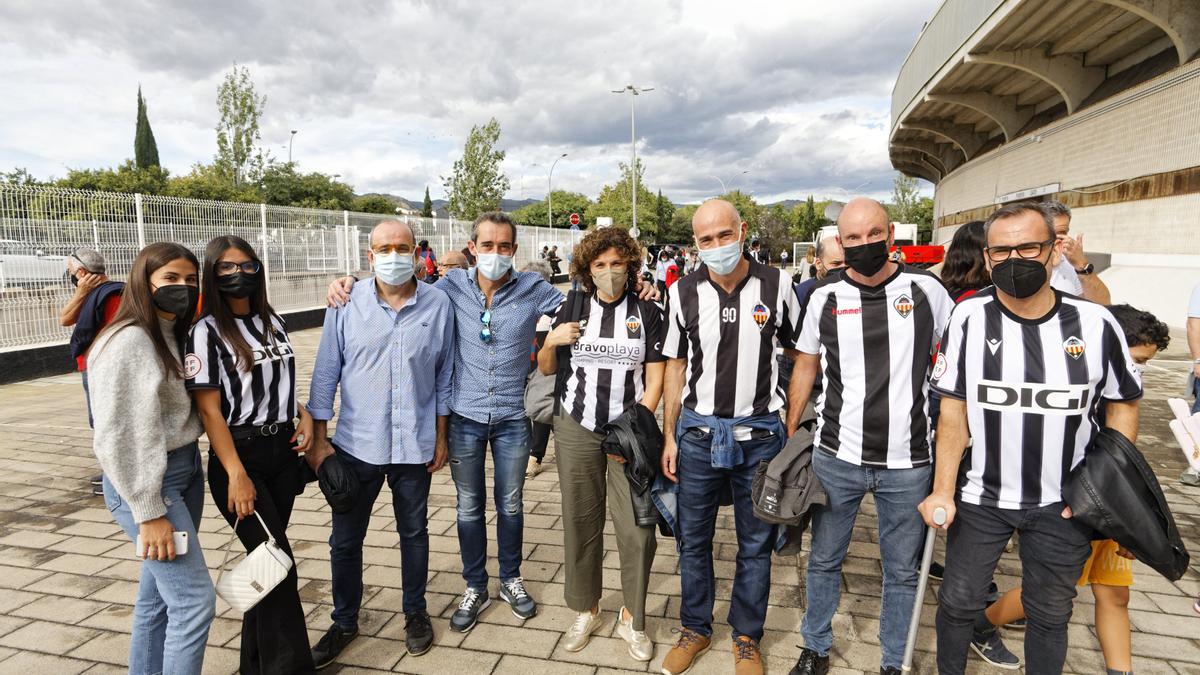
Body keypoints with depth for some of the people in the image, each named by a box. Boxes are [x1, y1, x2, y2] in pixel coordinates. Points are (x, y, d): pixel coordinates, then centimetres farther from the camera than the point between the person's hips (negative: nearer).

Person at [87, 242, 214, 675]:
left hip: (185, 470, 8)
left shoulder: (173, 336, 11)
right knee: (194, 599, -6)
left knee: (158, 596, 16)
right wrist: (149, 512, -18)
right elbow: (117, 437, -20)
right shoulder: (129, 341, -16)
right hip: (146, 483, -8)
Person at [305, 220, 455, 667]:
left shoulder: (438, 304, -5)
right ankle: (344, 622, 34)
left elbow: (444, 375, 3)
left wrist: (441, 438, 5)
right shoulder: (346, 304, -6)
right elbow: (326, 374, 0)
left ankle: (415, 613, 37)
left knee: (414, 533, 16)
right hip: (356, 444, 0)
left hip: (415, 445, 0)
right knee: (345, 540, 12)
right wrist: (318, 439, -1)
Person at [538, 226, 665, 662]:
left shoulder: (647, 312, 1)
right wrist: (552, 341, -7)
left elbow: (654, 380, -1)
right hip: (576, 429, 2)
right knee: (580, 522, 10)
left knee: (638, 528, -2)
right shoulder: (573, 309, 6)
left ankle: (633, 619, 19)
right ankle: (585, 611, 29)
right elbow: (546, 369, 13)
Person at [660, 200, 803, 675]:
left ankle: (747, 637, 33)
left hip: (760, 434, -1)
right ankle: (695, 628, 34)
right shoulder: (684, 293, -2)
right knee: (693, 539, 13)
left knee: (756, 543, 13)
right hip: (697, 433, 1)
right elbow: (675, 365, 5)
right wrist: (669, 436, 3)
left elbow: (799, 354, 4)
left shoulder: (776, 285, -6)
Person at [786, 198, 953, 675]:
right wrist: (790, 435, 8)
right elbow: (805, 367, 9)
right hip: (836, 457, 1)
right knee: (824, 560, 15)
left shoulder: (926, 289, -3)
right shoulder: (825, 297, -1)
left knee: (902, 570, 15)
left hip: (907, 463, 0)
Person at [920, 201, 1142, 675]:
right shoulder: (969, 317, -11)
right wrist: (943, 491, -11)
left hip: (1063, 506, 1)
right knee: (958, 601, 12)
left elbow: (1123, 404, 4)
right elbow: (953, 409, -7)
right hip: (980, 498, 0)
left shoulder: (1095, 323, -9)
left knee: (1050, 615, 18)